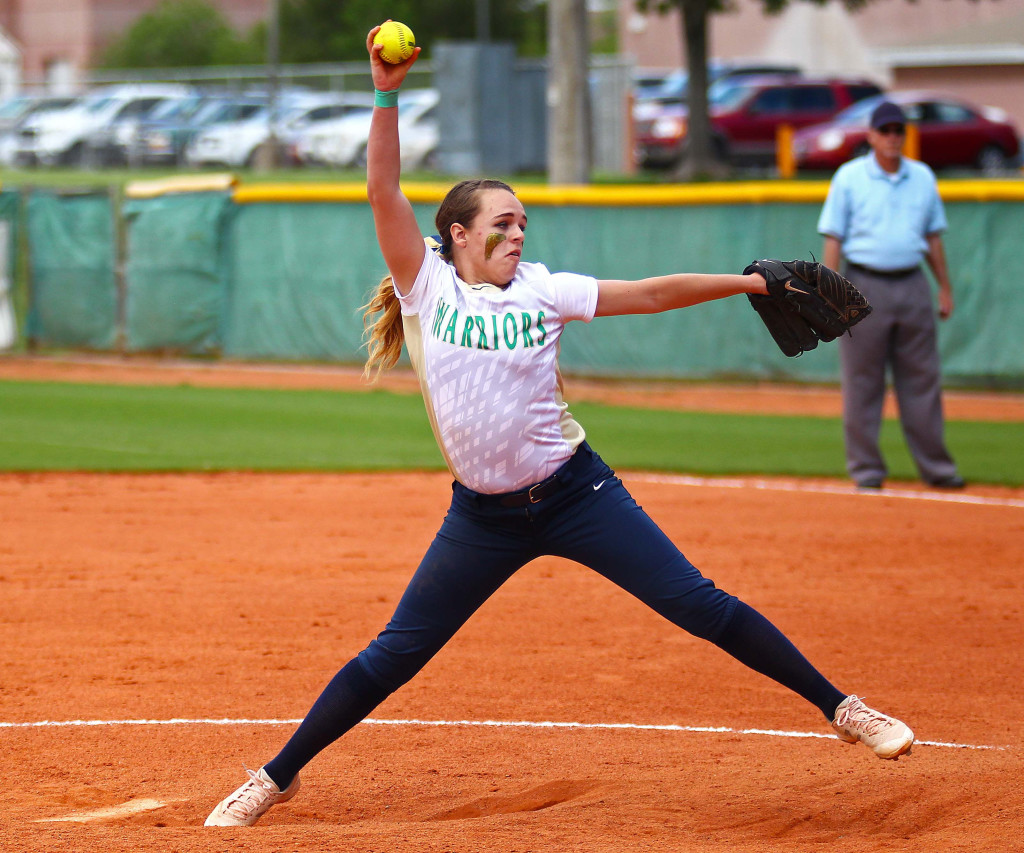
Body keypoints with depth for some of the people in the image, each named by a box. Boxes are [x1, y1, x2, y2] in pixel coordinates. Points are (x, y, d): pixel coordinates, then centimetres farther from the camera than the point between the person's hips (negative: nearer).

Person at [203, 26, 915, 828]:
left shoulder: (542, 291, 2)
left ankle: (841, 708, 5)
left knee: (700, 605, -2)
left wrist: (754, 283, 0)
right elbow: (385, 192, -12)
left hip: (575, 493, 1)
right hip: (482, 515, -1)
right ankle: (277, 776, 15)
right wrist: (387, 96, -21)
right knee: (393, 657, 1)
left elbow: (651, 293, 3)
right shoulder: (428, 288, -2)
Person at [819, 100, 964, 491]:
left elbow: (934, 236, 16)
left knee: (922, 381, 5)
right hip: (866, 286, -3)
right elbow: (833, 238, -2)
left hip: (912, 285, 3)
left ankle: (935, 466, 10)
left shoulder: (922, 177, 11)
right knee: (862, 384, 0)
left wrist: (945, 288, 12)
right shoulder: (849, 177, 0)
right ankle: (866, 468, 6)